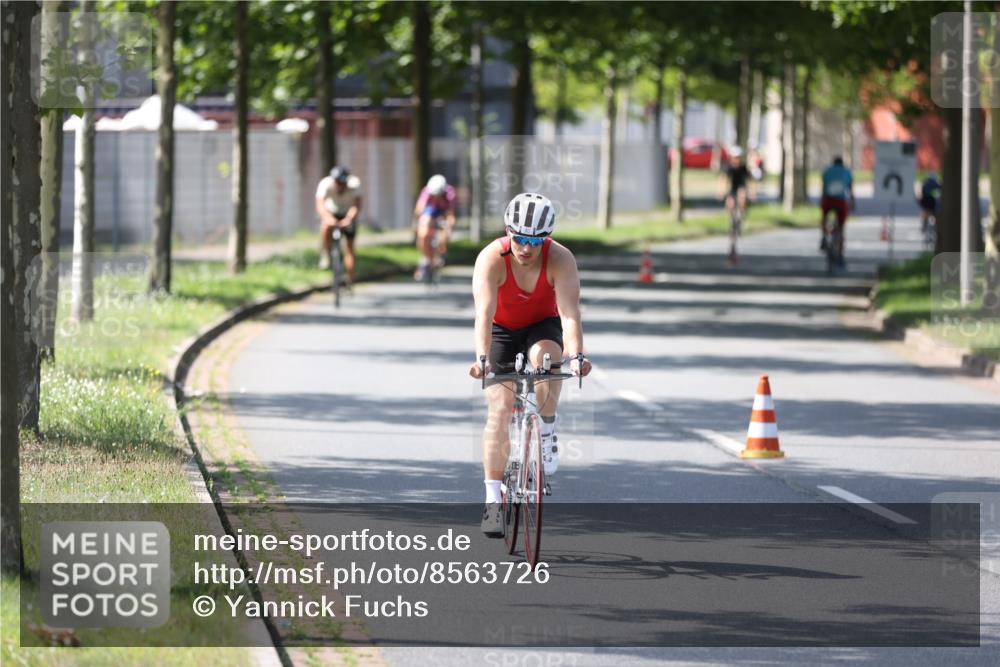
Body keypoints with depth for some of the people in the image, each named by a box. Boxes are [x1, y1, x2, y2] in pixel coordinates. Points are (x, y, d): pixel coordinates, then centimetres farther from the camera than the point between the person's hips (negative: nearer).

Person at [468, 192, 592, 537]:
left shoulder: (560, 259, -27)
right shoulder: (491, 259, -28)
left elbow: (569, 312, -36)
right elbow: (484, 313, -38)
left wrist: (575, 356, -52)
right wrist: (481, 358, -53)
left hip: (542, 326, 0)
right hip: (502, 330, 0)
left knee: (546, 355, -35)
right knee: (500, 408, -11)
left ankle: (547, 435, -15)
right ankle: (493, 500, -6)